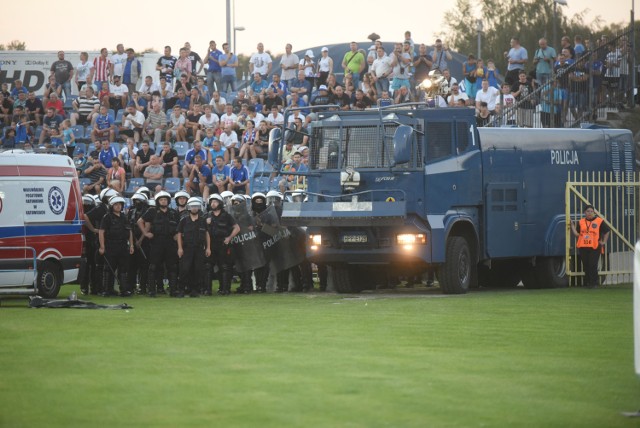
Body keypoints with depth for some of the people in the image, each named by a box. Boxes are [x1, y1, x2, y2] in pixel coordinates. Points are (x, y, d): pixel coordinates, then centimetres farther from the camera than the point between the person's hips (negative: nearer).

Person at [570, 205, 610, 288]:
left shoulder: (599, 221, 3)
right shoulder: (581, 222, 12)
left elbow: (607, 231, 11)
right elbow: (577, 234, 9)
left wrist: (604, 242, 5)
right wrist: (572, 226, -1)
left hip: (595, 248, -3)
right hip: (583, 247, 4)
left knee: (593, 266, -9)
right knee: (586, 266, 6)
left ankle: (594, 283, -4)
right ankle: (587, 282, 14)